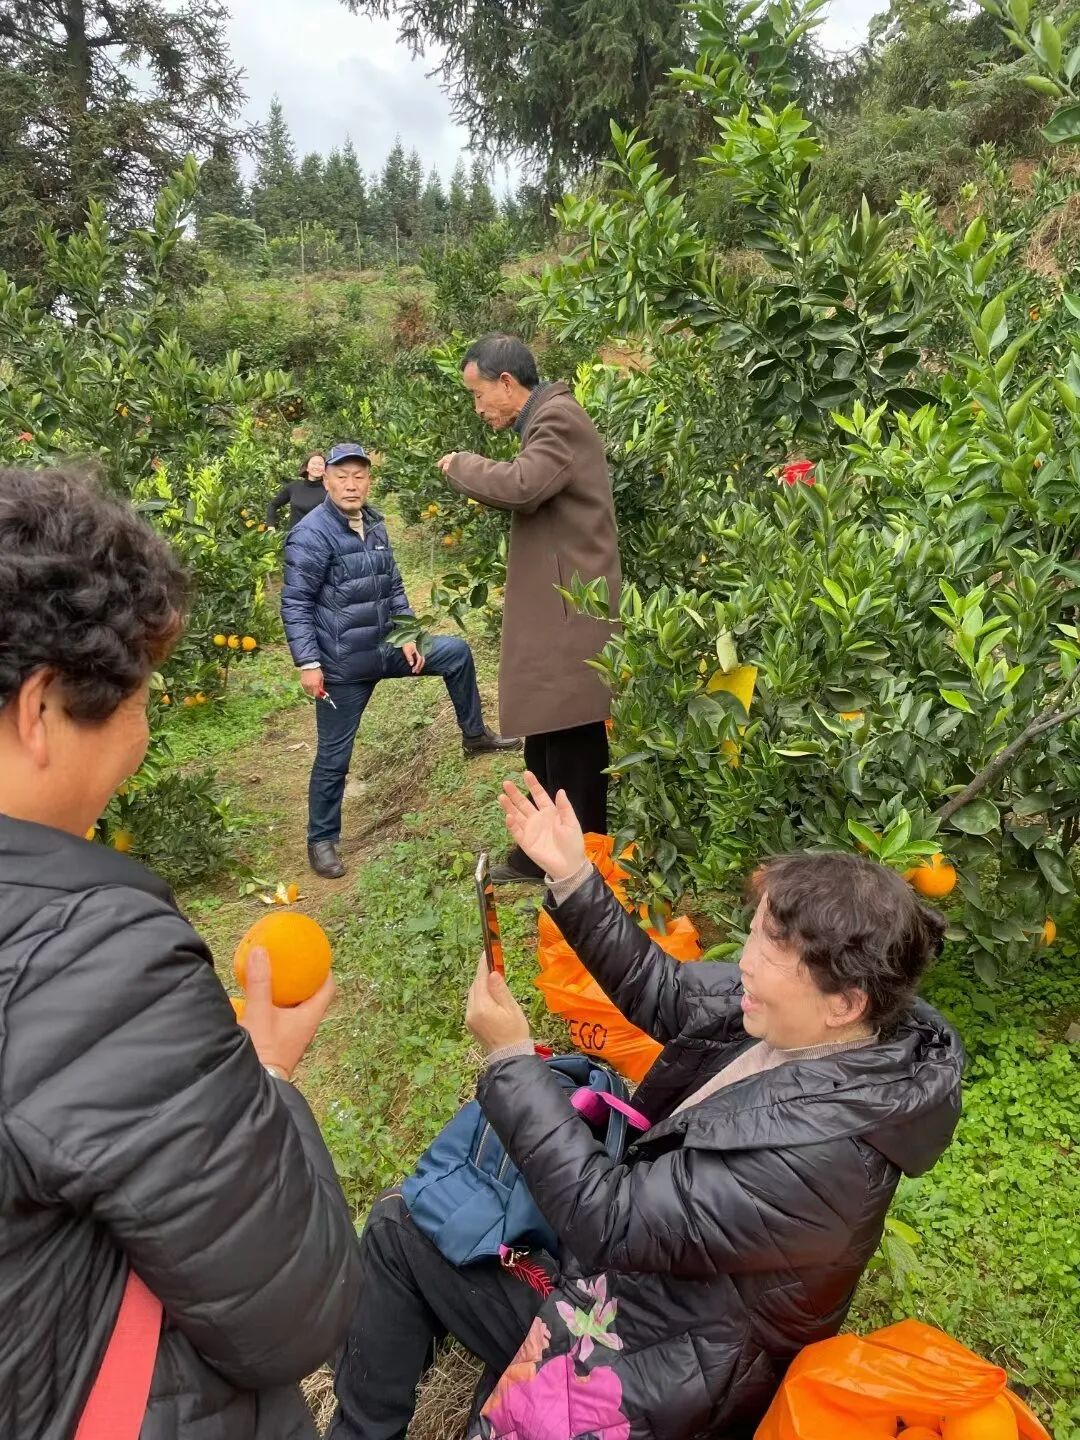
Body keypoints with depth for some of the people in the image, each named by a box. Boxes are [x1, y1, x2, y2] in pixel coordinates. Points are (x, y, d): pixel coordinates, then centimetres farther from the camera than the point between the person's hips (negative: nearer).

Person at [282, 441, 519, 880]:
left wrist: (406, 635, 7)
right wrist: (308, 663, -21)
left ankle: (475, 736, 25)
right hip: (342, 665, -7)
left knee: (456, 651, 9)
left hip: (385, 648, 7)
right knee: (334, 756, 2)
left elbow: (394, 585, 15)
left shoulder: (373, 524, 7)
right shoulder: (311, 535, -16)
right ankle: (321, 841, 19)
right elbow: (295, 604, -17)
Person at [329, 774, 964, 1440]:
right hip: (647, 1261, 8)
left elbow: (611, 1219, -30)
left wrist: (512, 1058, -26)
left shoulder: (819, 1150, -35)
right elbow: (664, 991, 1)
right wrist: (573, 877, -8)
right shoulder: (794, 1023, -13)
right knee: (398, 1223, 10)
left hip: (659, 1366, -7)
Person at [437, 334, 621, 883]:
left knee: (573, 753, -2)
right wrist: (481, 482, 5)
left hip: (569, 617, -11)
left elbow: (522, 485, -28)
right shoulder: (545, 420, 18)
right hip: (552, 615, 11)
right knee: (547, 745, 18)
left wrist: (461, 465, -11)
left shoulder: (558, 418, -13)